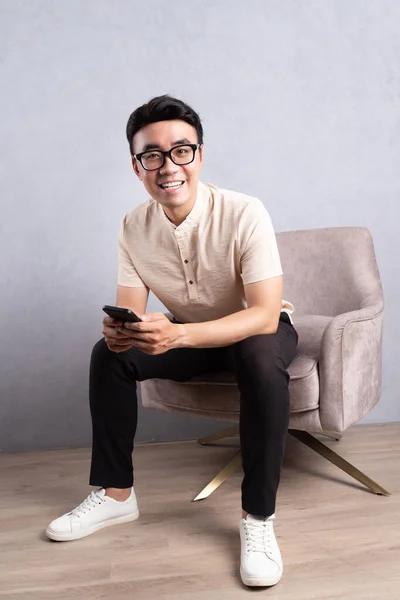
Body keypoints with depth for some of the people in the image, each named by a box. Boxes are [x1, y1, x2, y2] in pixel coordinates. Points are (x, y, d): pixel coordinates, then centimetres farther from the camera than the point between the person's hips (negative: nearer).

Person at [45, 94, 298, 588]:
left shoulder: (244, 214, -28)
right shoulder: (134, 227, -14)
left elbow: (264, 315, -33)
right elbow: (130, 310, -11)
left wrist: (178, 334, -48)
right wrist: (119, 331, -38)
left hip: (259, 330, -4)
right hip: (187, 335, 4)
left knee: (262, 360, -37)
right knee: (109, 353, -15)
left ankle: (258, 517, -22)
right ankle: (115, 493, 0)